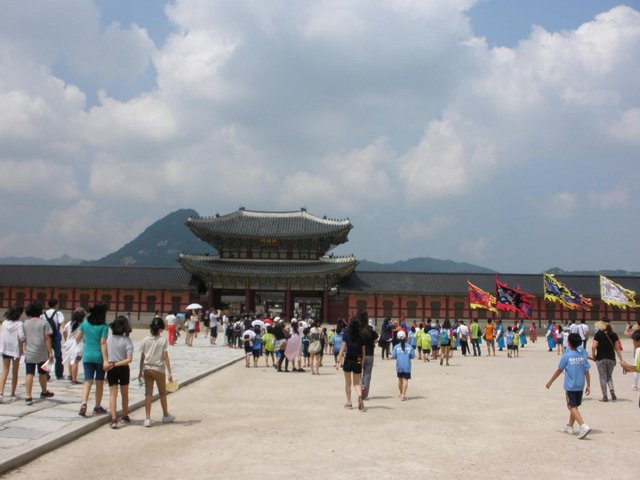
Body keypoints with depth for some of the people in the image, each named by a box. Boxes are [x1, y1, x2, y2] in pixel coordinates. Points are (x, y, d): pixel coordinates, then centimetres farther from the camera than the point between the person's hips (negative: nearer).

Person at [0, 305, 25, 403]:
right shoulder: (19, 324, -12)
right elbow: (21, 338, -18)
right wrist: (22, 350, -6)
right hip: (16, 350, -3)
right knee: (14, 373, 10)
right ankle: (13, 394, 18)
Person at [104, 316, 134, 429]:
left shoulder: (108, 338, -4)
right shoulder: (127, 340, -11)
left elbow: (104, 350, -2)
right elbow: (129, 359, -17)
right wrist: (116, 364, -12)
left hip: (111, 369, 1)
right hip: (123, 369, -1)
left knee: (113, 394, 3)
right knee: (125, 394, 18)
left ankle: (114, 419, -11)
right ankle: (125, 416, 32)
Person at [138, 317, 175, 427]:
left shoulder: (146, 340, -1)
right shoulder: (163, 340, -10)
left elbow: (142, 357, 2)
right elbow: (165, 358, -12)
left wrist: (140, 371, 12)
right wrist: (169, 373, -9)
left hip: (147, 369, 2)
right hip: (159, 369, -2)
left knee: (148, 394, 7)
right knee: (162, 393, 15)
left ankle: (147, 418, 2)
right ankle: (166, 415, 29)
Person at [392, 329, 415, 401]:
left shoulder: (396, 347, -4)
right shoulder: (409, 347, -5)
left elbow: (393, 356, -4)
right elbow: (413, 356, -2)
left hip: (399, 365, 2)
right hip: (407, 366, -2)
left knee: (400, 379, 17)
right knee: (405, 380, -2)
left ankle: (401, 394, 29)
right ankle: (403, 395, -13)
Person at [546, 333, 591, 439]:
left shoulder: (566, 356, -11)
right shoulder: (583, 355, 2)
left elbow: (559, 371, -5)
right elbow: (586, 372, 3)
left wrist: (550, 382, 6)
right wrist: (588, 386, 11)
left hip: (570, 386, -6)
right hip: (580, 386, 6)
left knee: (572, 407, -3)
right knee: (574, 406, 18)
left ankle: (584, 426, -20)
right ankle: (569, 426, 29)